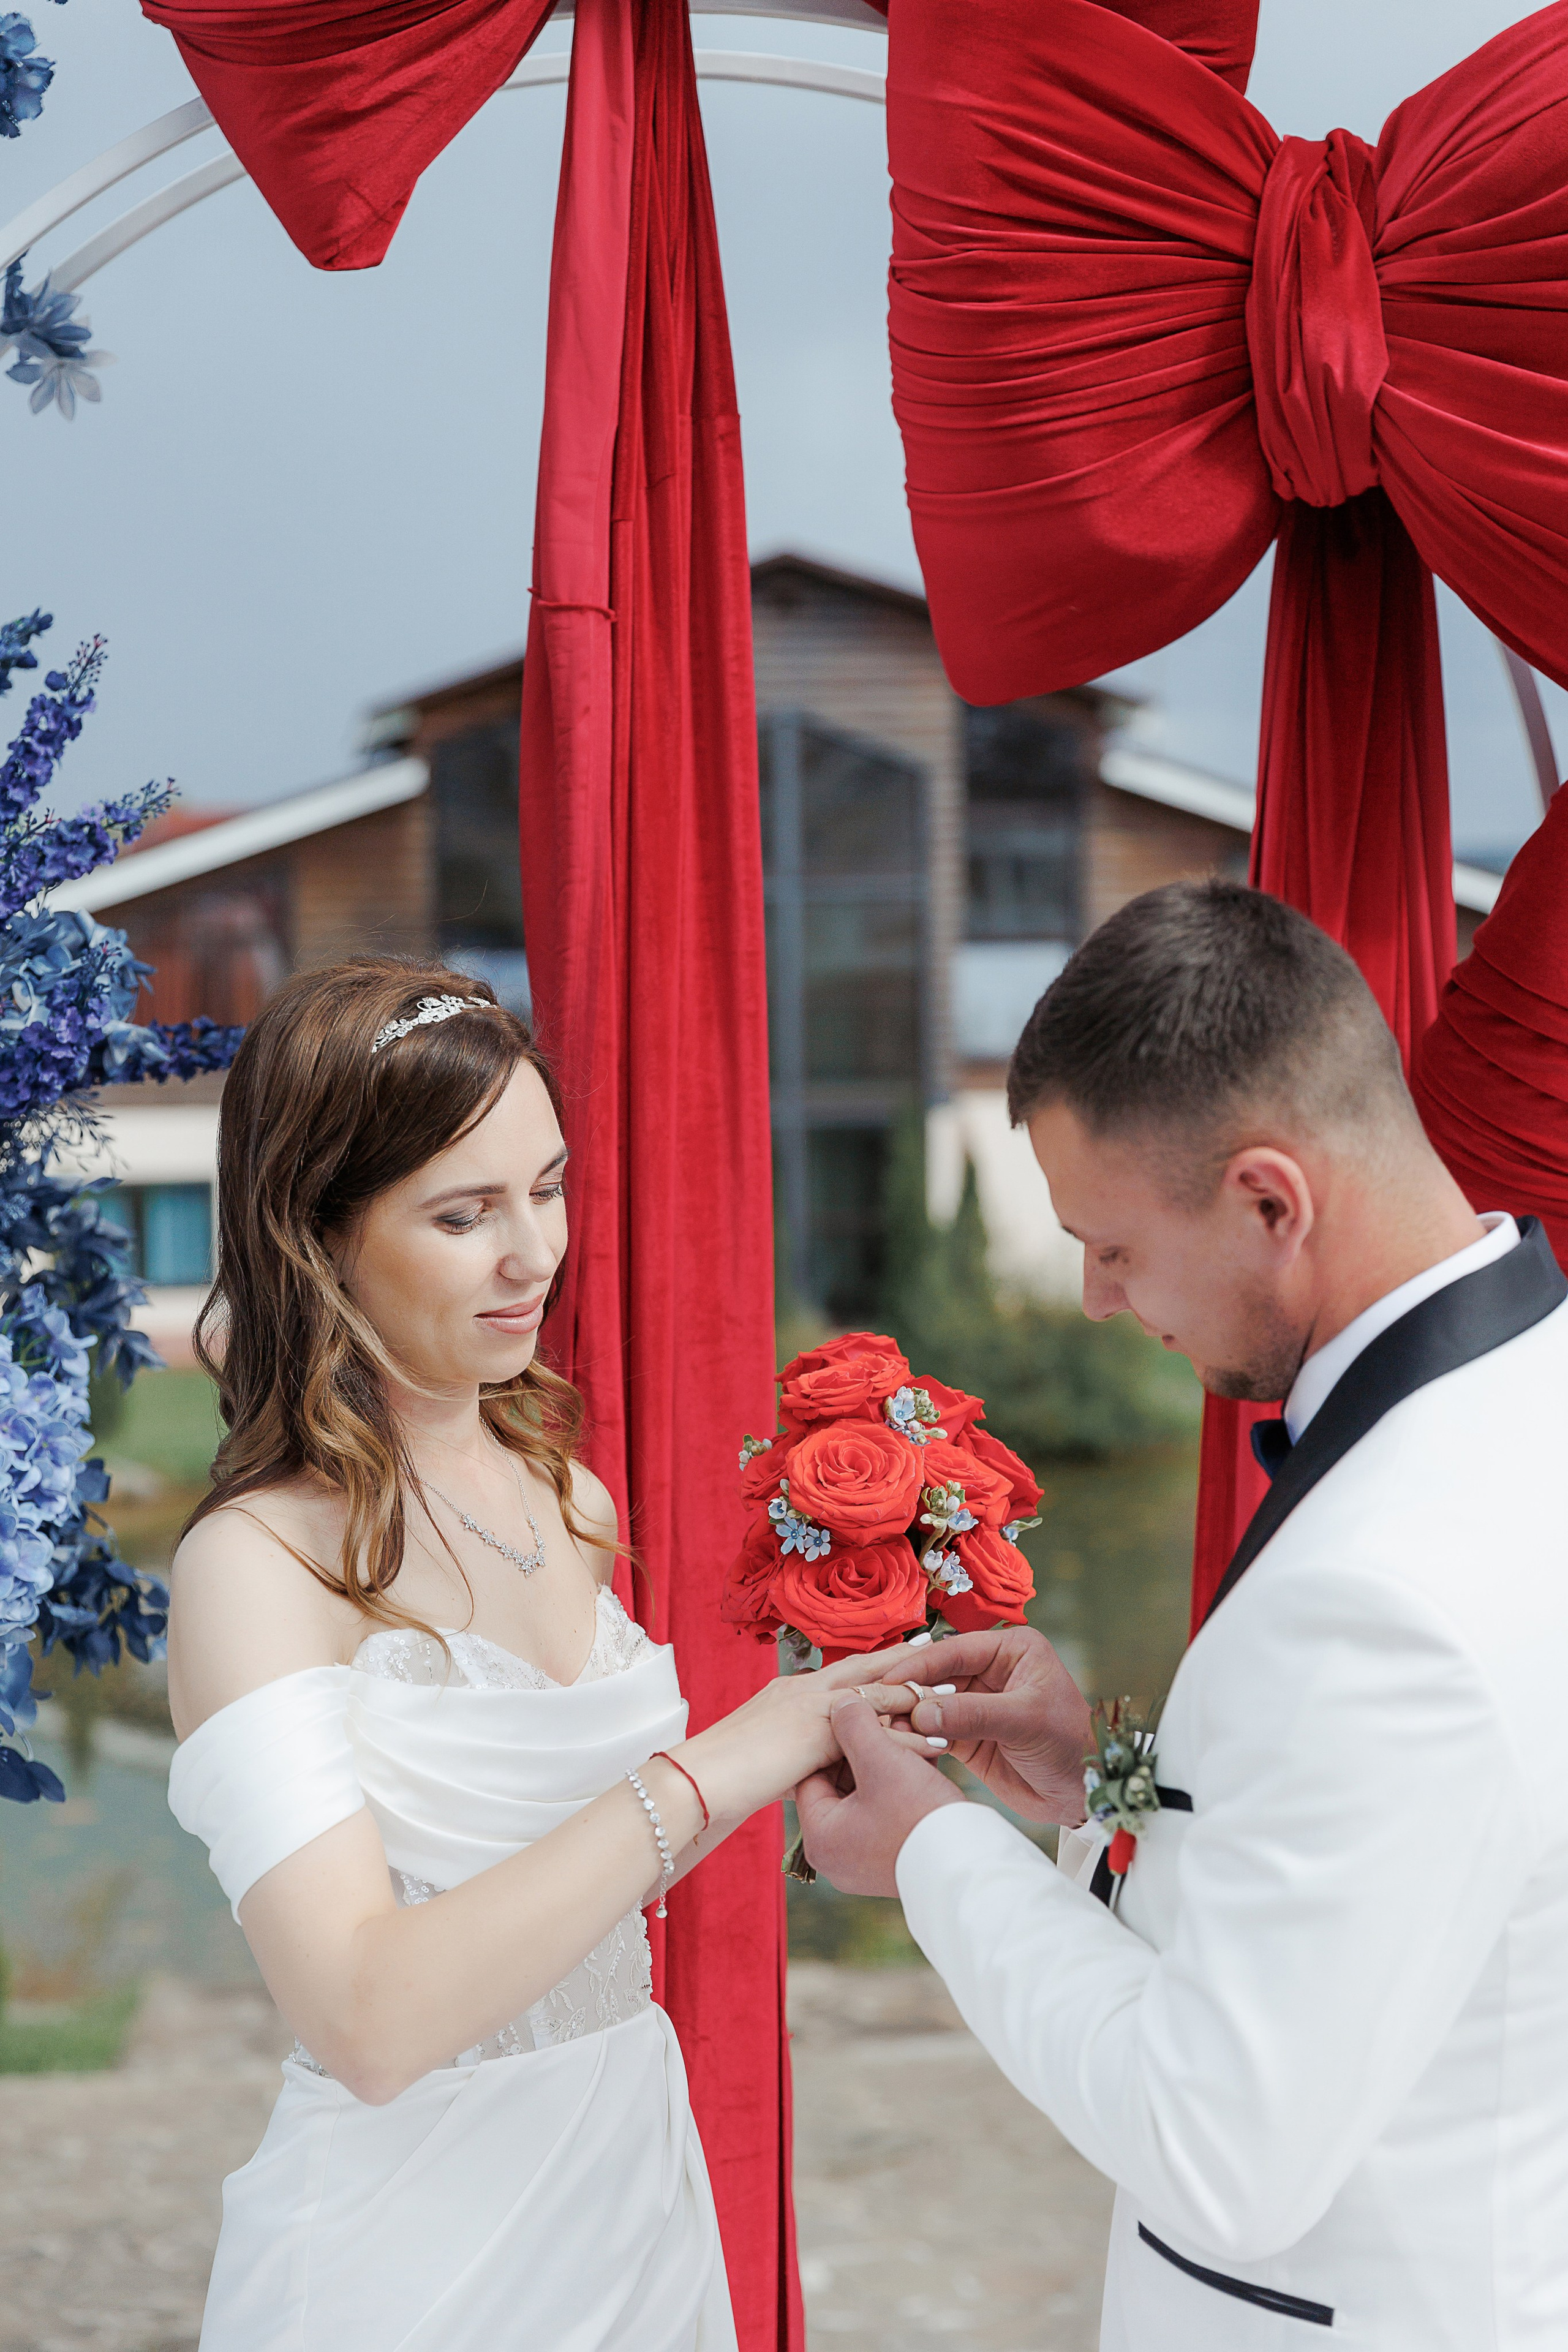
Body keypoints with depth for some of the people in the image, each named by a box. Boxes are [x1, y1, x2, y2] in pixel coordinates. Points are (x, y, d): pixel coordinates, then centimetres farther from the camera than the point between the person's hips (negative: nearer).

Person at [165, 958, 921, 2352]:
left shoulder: (562, 1494, 1)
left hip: (637, 2174, 6)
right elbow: (368, 2018, -29)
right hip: (416, 2240, -6)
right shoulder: (261, 1560, -19)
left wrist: (815, 1729, -4)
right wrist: (707, 1771, -28)